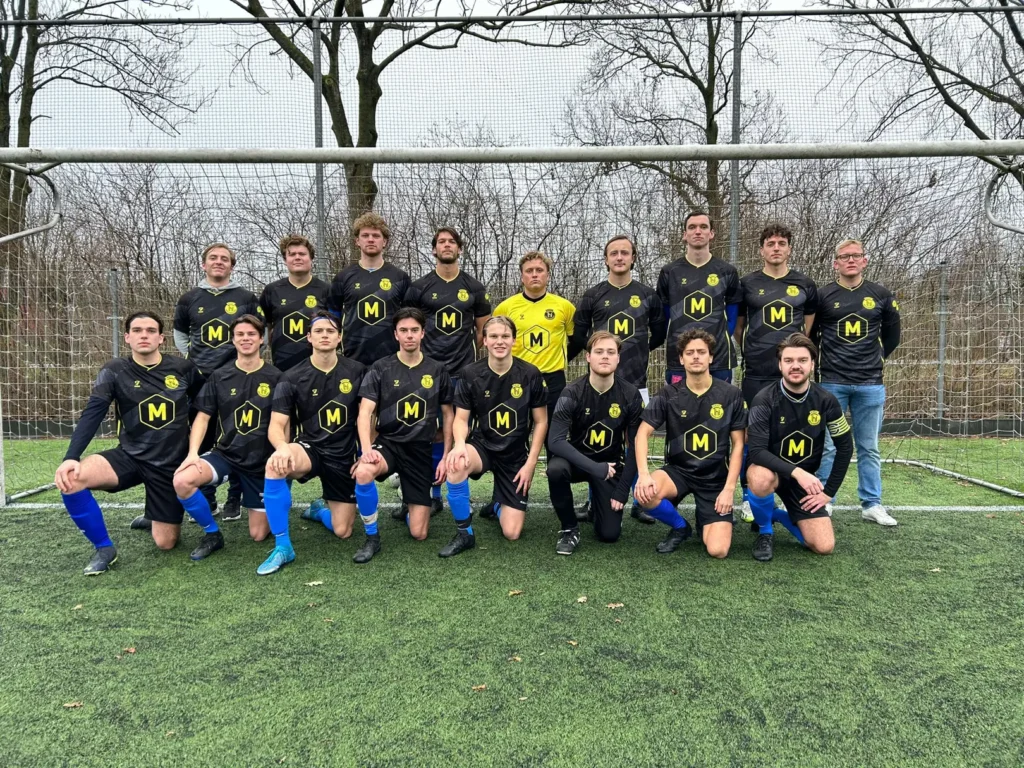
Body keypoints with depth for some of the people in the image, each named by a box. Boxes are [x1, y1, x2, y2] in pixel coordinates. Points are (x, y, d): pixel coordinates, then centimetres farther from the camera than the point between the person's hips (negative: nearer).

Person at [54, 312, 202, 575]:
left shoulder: (184, 369, -5)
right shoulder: (114, 372, -6)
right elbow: (91, 416, -15)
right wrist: (70, 457, -29)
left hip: (171, 464, 0)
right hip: (129, 458, 0)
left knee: (165, 543, 0)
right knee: (69, 479, -29)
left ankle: (156, 513, 39)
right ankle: (104, 548, -6)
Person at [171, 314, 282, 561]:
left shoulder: (275, 378, -3)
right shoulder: (219, 376, 2)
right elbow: (202, 417, 3)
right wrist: (193, 453, -12)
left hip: (262, 461, -1)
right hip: (225, 455, 2)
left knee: (258, 535, -1)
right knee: (182, 481, -29)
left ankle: (266, 506, 36)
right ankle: (213, 534, -5)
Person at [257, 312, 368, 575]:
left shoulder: (357, 371, -4)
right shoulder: (292, 378, -8)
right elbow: (276, 425, -14)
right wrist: (282, 447, -37)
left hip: (344, 456, 2)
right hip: (308, 449, -1)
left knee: (342, 532, 1)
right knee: (275, 464, -38)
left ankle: (317, 513, 40)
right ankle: (282, 547, -23)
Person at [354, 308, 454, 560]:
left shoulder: (437, 371, 3)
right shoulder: (380, 369, -2)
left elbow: (447, 415, 9)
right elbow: (365, 412, -9)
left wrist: (446, 457, 4)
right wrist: (367, 449, -26)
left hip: (421, 449, 1)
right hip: (388, 442, -1)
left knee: (418, 534, -3)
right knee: (363, 472, -39)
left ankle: (409, 497, 34)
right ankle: (372, 538, -14)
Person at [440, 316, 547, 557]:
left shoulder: (530, 374, -10)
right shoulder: (470, 374, -8)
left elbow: (540, 422, -2)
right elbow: (461, 419, -4)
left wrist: (530, 464, -7)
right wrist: (459, 444, -27)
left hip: (516, 455, 0)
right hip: (482, 445, 0)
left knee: (512, 533, -6)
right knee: (457, 464, -38)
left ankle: (501, 500, 33)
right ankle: (464, 534, -14)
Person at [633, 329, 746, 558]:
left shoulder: (731, 395, -5)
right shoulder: (668, 394, -4)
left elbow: (738, 444, -1)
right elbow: (643, 433, -7)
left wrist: (729, 488, -9)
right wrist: (643, 474, -23)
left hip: (716, 478, -1)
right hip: (678, 470, 1)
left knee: (717, 550, -16)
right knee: (644, 493, -33)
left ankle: (704, 519, 22)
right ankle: (680, 527, 1)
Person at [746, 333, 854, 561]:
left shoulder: (826, 400, -10)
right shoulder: (764, 400, -20)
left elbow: (845, 447, 1)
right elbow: (756, 451, -25)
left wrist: (828, 492, -2)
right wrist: (795, 471, -36)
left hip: (805, 477, 3)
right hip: (771, 470, -3)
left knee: (824, 547, -10)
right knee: (761, 478, -40)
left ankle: (781, 515, 22)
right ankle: (765, 530, -7)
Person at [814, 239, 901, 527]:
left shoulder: (881, 295, 5)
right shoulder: (823, 296, -1)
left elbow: (892, 333, 17)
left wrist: (877, 358, 15)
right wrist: (822, 362, 7)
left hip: (870, 384, 2)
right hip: (832, 383, -2)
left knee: (869, 448, 9)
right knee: (828, 447, 2)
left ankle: (871, 505, 18)